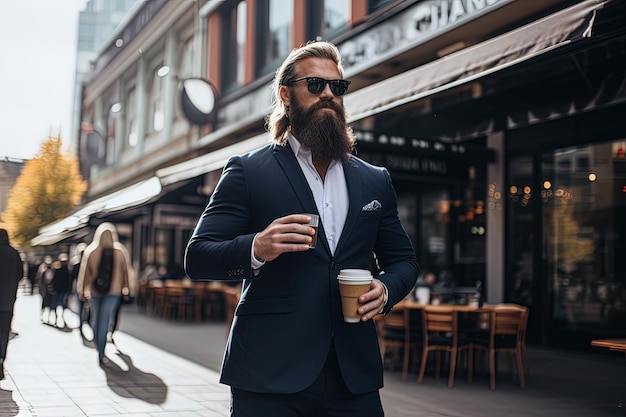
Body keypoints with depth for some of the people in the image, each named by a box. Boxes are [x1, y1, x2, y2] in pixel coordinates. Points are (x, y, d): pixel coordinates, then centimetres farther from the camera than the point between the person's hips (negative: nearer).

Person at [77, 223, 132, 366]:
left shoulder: (90, 251, -8)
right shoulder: (121, 251, -8)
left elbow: (84, 272, -3)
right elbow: (126, 272, 0)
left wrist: (82, 291, 5)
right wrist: (126, 289, 11)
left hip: (94, 291, 1)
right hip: (113, 291, -1)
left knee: (96, 320, 18)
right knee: (105, 322, 0)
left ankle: (97, 352, 30)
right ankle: (101, 355, -6)